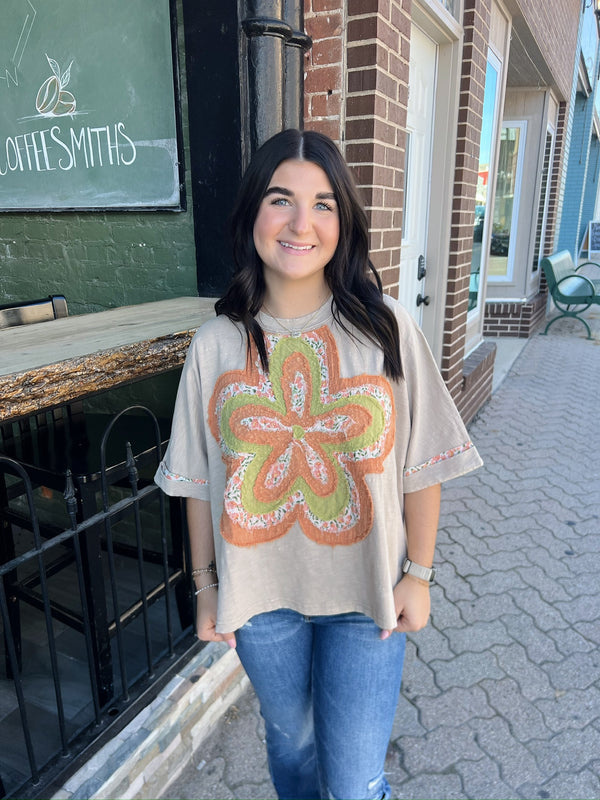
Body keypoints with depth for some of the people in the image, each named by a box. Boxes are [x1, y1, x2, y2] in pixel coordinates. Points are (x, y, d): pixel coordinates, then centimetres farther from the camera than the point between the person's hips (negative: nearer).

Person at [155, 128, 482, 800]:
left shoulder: (386, 329, -11)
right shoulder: (215, 344, -7)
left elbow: (422, 466, -5)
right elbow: (198, 480, -1)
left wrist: (418, 573, -3)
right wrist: (205, 584, 4)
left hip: (367, 594, -1)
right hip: (260, 596, 2)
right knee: (289, 740, 26)